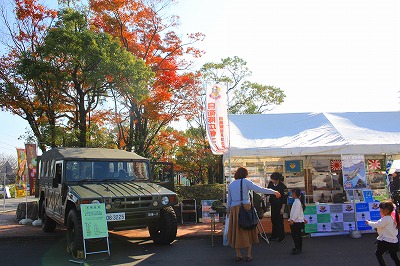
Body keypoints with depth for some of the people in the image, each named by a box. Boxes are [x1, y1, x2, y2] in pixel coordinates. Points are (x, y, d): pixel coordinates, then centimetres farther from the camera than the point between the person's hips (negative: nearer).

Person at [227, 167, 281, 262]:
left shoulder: (231, 184, 12)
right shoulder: (245, 181, 0)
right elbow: (258, 189, -8)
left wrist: (227, 210, 29)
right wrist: (273, 192, -3)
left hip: (234, 209, 3)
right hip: (245, 208, -3)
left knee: (236, 232, 11)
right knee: (248, 231, 8)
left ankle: (238, 255, 13)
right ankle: (248, 255, 10)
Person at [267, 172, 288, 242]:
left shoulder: (283, 187, -18)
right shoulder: (271, 183, -3)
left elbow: (284, 198, -14)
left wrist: (282, 208, -14)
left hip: (279, 205, -6)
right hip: (273, 205, 6)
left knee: (279, 221, 1)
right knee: (273, 220, 12)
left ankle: (281, 237, 14)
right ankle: (274, 236, 24)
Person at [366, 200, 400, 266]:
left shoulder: (386, 219, -20)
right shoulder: (392, 219, 8)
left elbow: (376, 225, -22)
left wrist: (369, 222, -6)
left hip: (386, 241, -8)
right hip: (393, 241, 9)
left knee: (378, 254, 9)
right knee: (394, 256, 21)